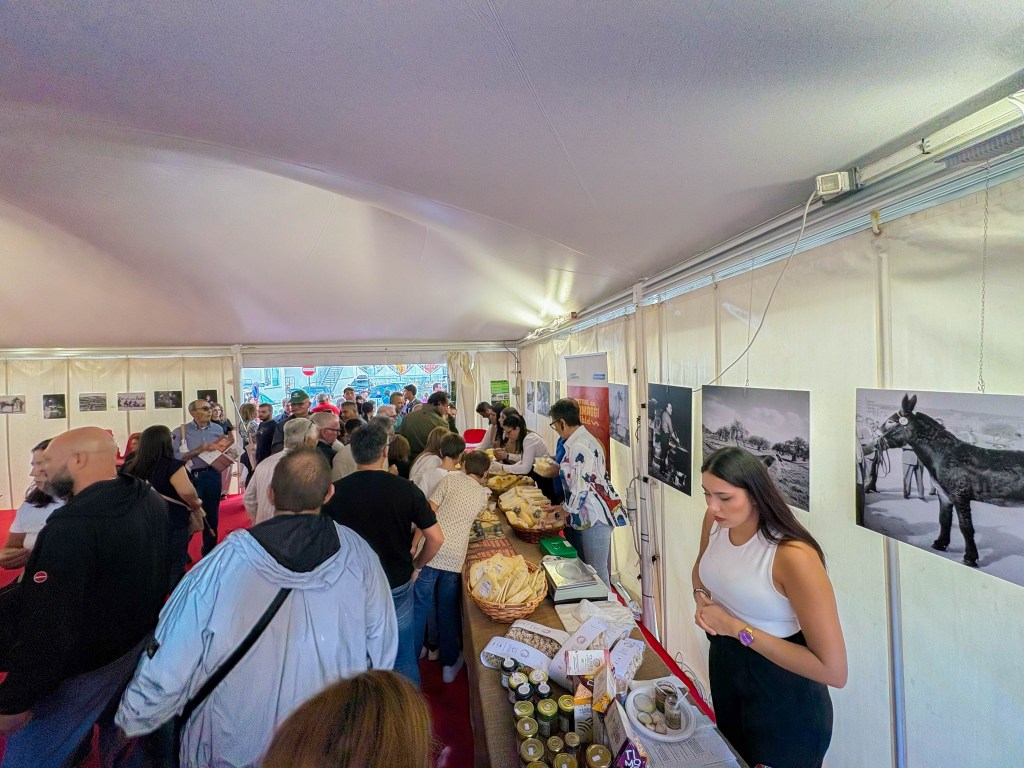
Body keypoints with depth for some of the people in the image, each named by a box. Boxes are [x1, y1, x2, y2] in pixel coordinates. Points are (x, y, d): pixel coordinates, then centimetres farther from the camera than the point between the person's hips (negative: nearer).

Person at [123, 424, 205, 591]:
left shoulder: (130, 467, 0)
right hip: (171, 527, -6)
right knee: (174, 572, 10)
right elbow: (186, 491, -34)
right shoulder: (172, 466, -20)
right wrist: (196, 504, -15)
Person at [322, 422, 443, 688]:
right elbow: (436, 537, -15)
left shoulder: (335, 492, -15)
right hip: (398, 586, -1)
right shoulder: (406, 489, -18)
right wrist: (416, 566, 2)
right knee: (404, 657, 20)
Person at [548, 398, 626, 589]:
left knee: (597, 572, 3)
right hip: (592, 515, 10)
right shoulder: (584, 439, 10)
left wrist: (562, 512, -7)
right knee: (588, 568, 18)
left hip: (595, 517, -10)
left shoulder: (578, 447, -21)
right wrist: (563, 507, 16)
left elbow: (580, 490, -21)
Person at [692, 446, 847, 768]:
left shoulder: (793, 556, -34)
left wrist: (738, 628, -28)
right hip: (725, 663, 6)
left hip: (784, 695, -5)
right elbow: (701, 568, 9)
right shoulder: (714, 521, -14)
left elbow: (834, 671, -30)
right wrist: (701, 598, -11)